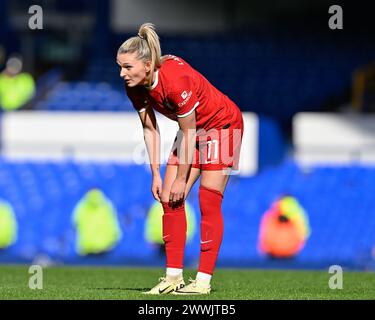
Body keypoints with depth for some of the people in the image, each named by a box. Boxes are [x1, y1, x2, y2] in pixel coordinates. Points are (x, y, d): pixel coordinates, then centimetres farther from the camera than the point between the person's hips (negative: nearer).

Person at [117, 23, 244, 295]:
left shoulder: (175, 79, -36)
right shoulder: (135, 86, -14)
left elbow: (188, 133, -26)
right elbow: (150, 129, -2)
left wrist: (181, 179, -18)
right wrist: (156, 174, -3)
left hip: (223, 124, -8)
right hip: (193, 129, 8)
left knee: (209, 202, -10)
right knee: (168, 198, 0)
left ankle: (203, 281, -8)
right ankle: (174, 276, 3)